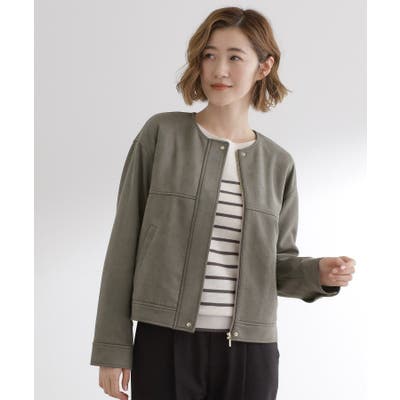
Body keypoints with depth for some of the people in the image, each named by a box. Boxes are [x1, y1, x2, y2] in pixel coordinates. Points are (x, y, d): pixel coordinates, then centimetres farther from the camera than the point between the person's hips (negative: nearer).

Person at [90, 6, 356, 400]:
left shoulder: (278, 163, 7)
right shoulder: (162, 133, -2)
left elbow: (278, 263, 13)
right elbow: (125, 240, -2)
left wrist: (319, 272, -9)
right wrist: (113, 347, -4)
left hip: (250, 351, 3)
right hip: (165, 342, -2)